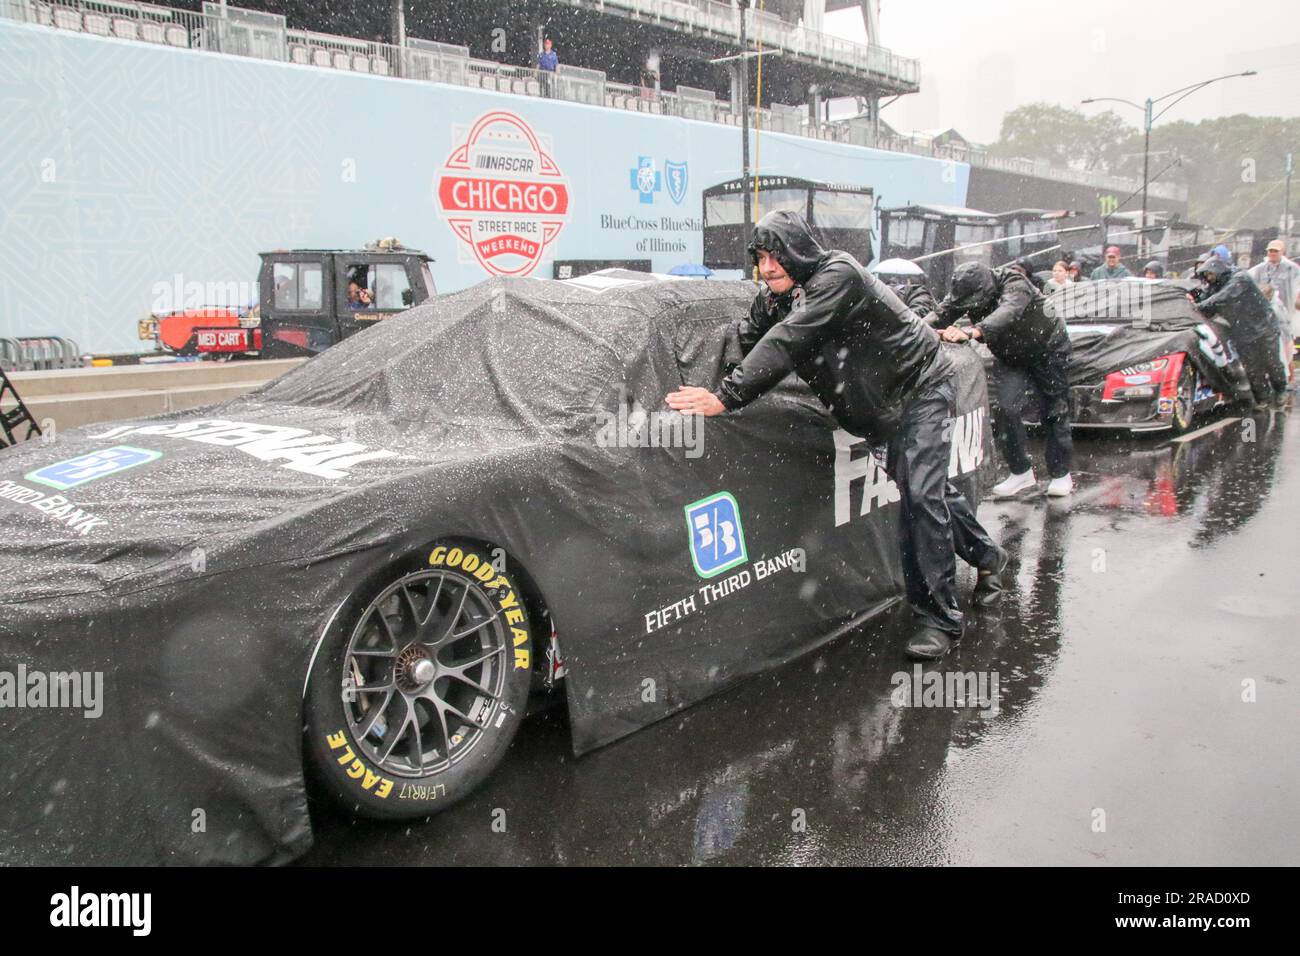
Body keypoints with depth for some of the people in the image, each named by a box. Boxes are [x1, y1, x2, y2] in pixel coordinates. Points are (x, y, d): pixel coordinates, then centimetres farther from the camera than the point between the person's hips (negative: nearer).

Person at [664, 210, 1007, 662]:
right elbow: (742, 341, -12)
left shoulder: (838, 274, -30)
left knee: (920, 493, -17)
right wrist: (704, 385, -31)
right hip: (882, 407, 8)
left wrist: (726, 396, -48)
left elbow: (788, 340, -41)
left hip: (922, 386, -8)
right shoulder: (772, 298, -5)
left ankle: (939, 618, -7)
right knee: (927, 486, 20)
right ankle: (987, 556, 44)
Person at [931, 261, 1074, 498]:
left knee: (1053, 412, 1)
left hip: (1048, 349, -4)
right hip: (1009, 356, 4)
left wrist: (972, 332, -72)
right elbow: (941, 314, -32)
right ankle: (1021, 473, 3)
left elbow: (1008, 312, -56)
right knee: (1005, 409, -10)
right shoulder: (965, 292, -19)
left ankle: (1061, 474, 17)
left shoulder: (1015, 284, -36)